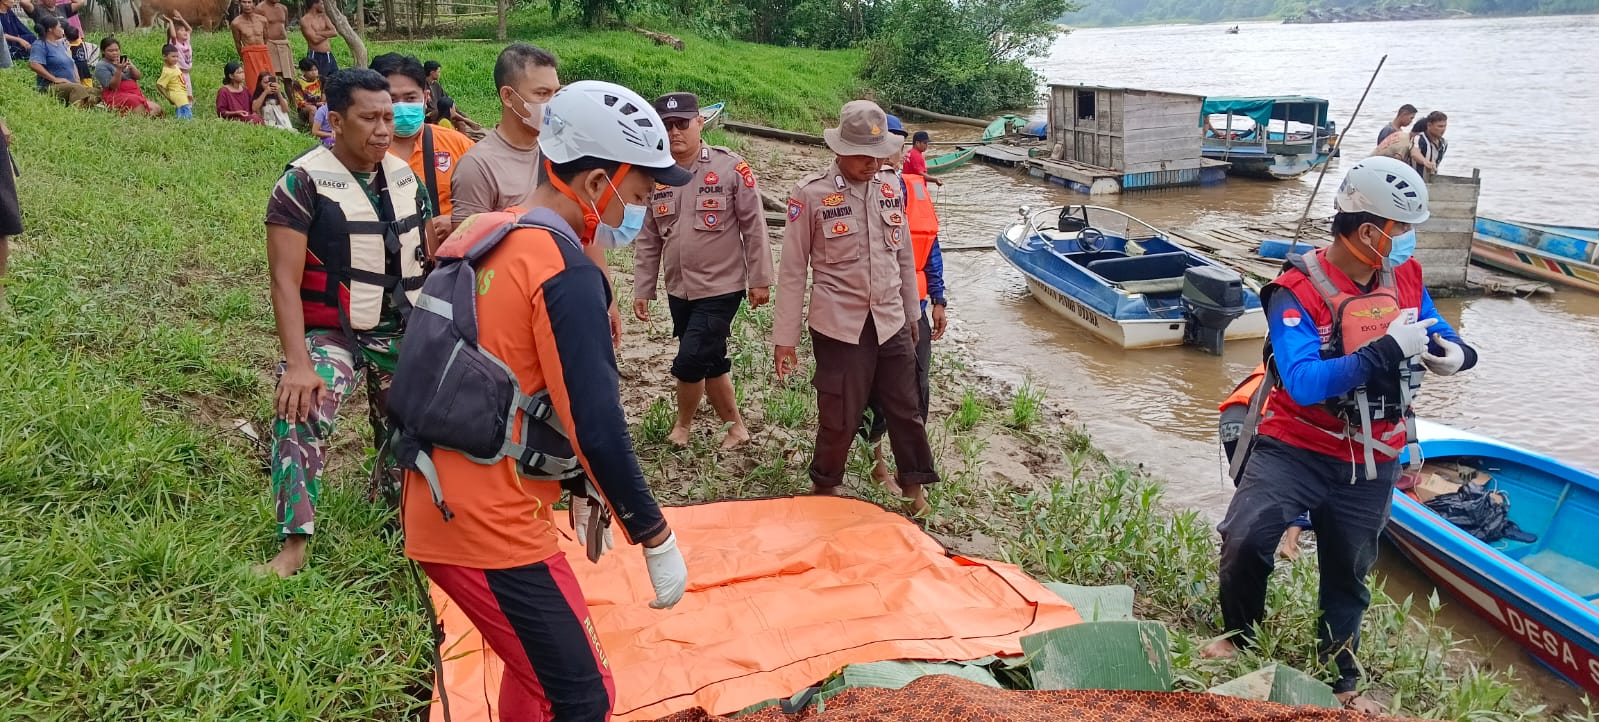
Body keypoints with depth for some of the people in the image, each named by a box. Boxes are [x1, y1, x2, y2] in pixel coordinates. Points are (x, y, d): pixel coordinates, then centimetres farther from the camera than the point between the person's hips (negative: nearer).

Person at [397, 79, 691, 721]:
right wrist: (658, 541, -11)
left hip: (434, 506, 9)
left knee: (539, 662, 25)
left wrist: (572, 485, 22)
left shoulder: (477, 239, 8)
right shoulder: (568, 276, -19)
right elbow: (597, 427, -23)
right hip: (492, 528, -9)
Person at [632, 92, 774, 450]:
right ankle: (735, 426, 32)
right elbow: (648, 240, 8)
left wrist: (759, 279, -7)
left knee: (689, 362, -8)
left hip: (721, 288, -5)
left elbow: (754, 227, -8)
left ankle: (682, 423, 20)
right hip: (679, 291, 5)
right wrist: (642, 290, 8)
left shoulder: (731, 168, -11)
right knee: (710, 361, 14)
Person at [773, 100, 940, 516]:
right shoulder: (811, 194, -9)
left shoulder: (891, 188, 5)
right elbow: (793, 270, -6)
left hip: (891, 322, 4)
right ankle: (824, 489, 27)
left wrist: (912, 314, 18)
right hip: (839, 325, -4)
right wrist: (785, 337, -6)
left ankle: (914, 489, 26)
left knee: (905, 408, 10)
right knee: (840, 417, 3)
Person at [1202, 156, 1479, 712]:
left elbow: (1438, 335, 12)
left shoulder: (1405, 276, -1)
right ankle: (1240, 636, 8)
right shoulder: (1298, 290, -20)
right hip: (1296, 450, -5)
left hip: (1370, 464, 5)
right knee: (1244, 541, -24)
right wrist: (1389, 349, -32)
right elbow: (1304, 383, -30)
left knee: (1348, 575, 19)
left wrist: (1454, 353, -13)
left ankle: (1343, 681, 43)